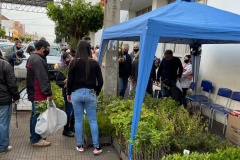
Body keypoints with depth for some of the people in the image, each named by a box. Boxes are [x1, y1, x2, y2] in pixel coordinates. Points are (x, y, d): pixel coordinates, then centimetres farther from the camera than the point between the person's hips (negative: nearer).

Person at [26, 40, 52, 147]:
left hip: (33, 93, 11)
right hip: (39, 95, -11)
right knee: (37, 116, -2)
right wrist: (48, 93, -17)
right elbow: (43, 79, -22)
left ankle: (34, 136, 32)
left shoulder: (32, 58, 15)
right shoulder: (38, 60, -20)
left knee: (34, 115, 19)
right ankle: (35, 140, 8)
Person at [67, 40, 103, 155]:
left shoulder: (74, 63, -5)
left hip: (77, 93, 0)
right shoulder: (94, 63, -2)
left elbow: (70, 81, -4)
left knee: (78, 120, 11)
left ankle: (80, 146, 20)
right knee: (93, 120, 7)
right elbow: (100, 81, 0)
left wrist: (68, 93, 11)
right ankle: (96, 147, 11)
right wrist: (97, 93, 15)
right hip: (90, 93, 1)